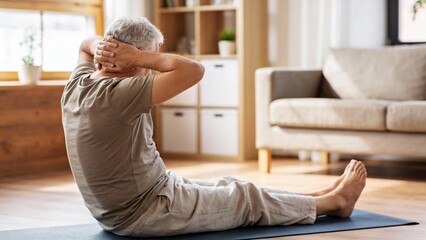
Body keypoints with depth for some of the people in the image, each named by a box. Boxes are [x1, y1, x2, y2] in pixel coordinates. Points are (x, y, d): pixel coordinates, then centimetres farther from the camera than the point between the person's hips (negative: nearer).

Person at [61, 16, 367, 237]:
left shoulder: (77, 86, -2)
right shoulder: (118, 95, -29)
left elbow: (87, 44, 19)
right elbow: (193, 70, -30)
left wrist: (102, 46, -5)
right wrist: (137, 57, -21)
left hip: (116, 210, 10)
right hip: (146, 213, -10)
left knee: (227, 188, 21)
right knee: (247, 200, 9)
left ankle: (320, 196, 36)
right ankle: (334, 201, 30)